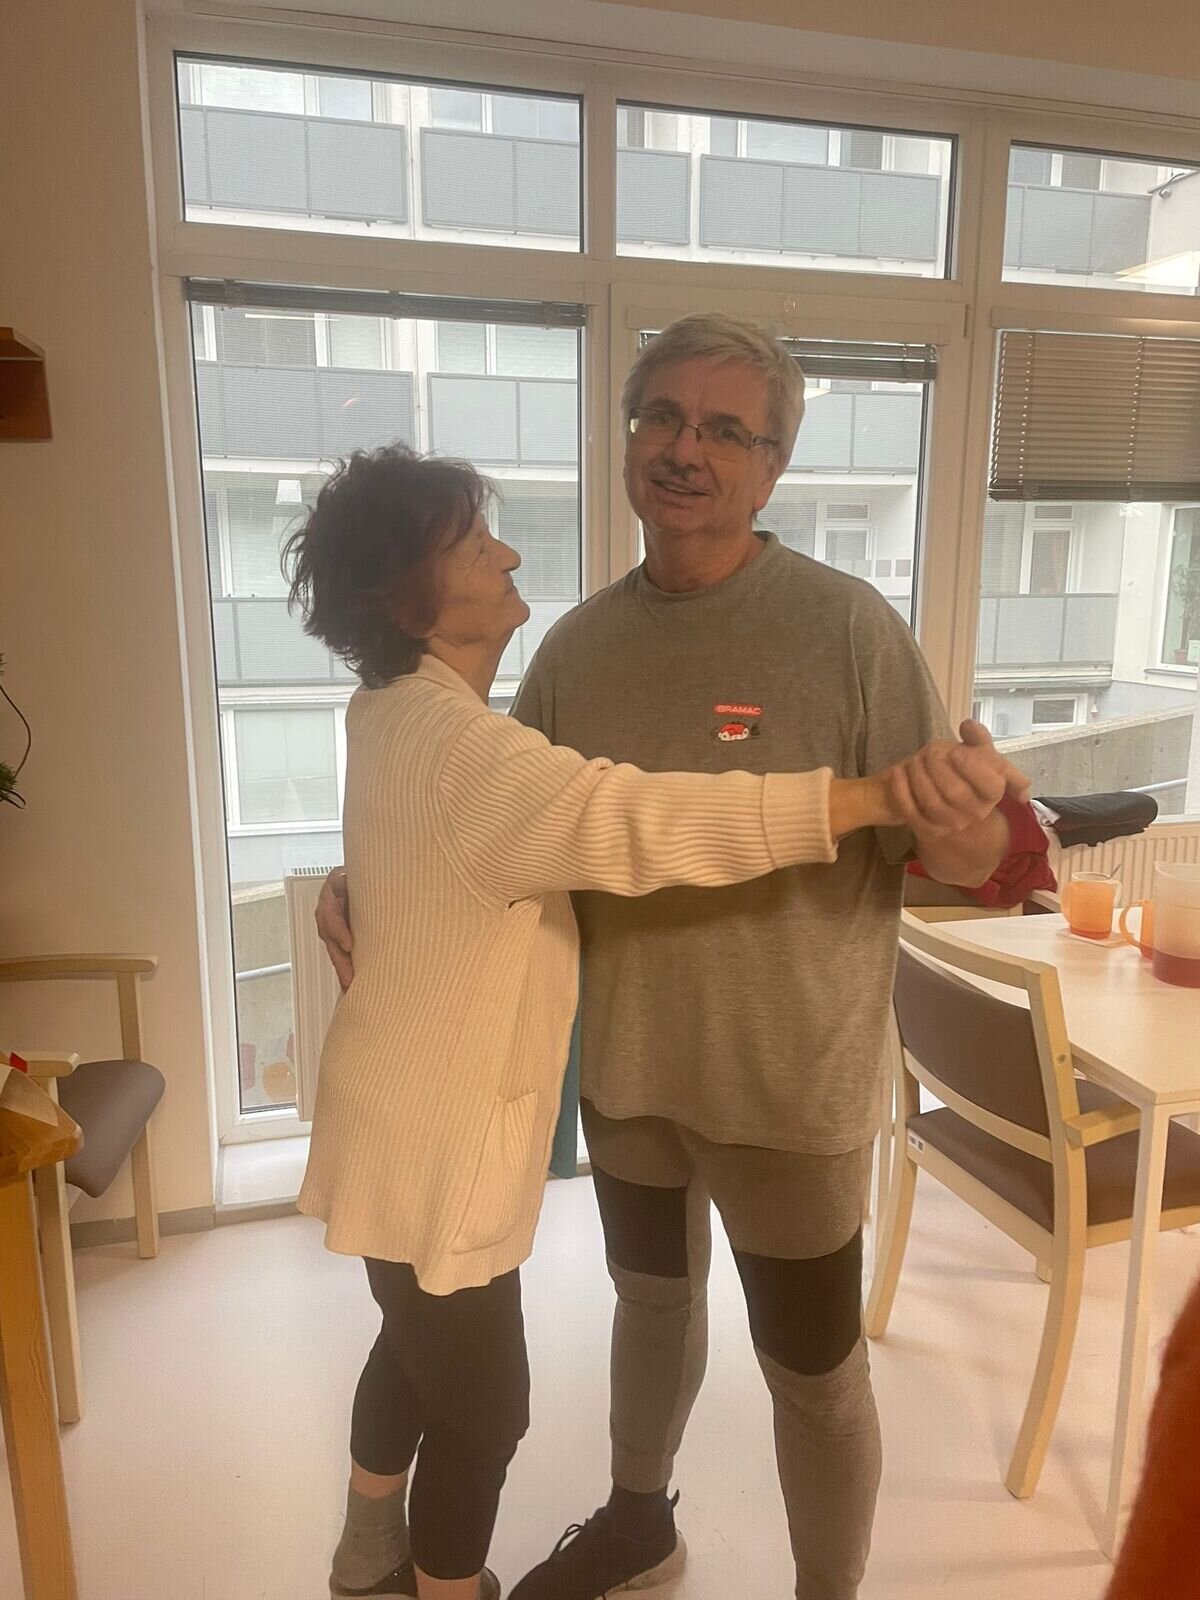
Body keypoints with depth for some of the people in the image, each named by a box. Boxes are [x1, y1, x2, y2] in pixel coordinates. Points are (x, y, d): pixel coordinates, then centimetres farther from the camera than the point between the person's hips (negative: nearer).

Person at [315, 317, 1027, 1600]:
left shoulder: (847, 627, -16)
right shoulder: (577, 644, -2)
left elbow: (960, 860, -15)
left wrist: (960, 829, -37)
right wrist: (363, 886, -9)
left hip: (790, 1083, -5)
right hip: (624, 1065, 5)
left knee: (812, 1370, 14)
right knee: (650, 1294, 27)